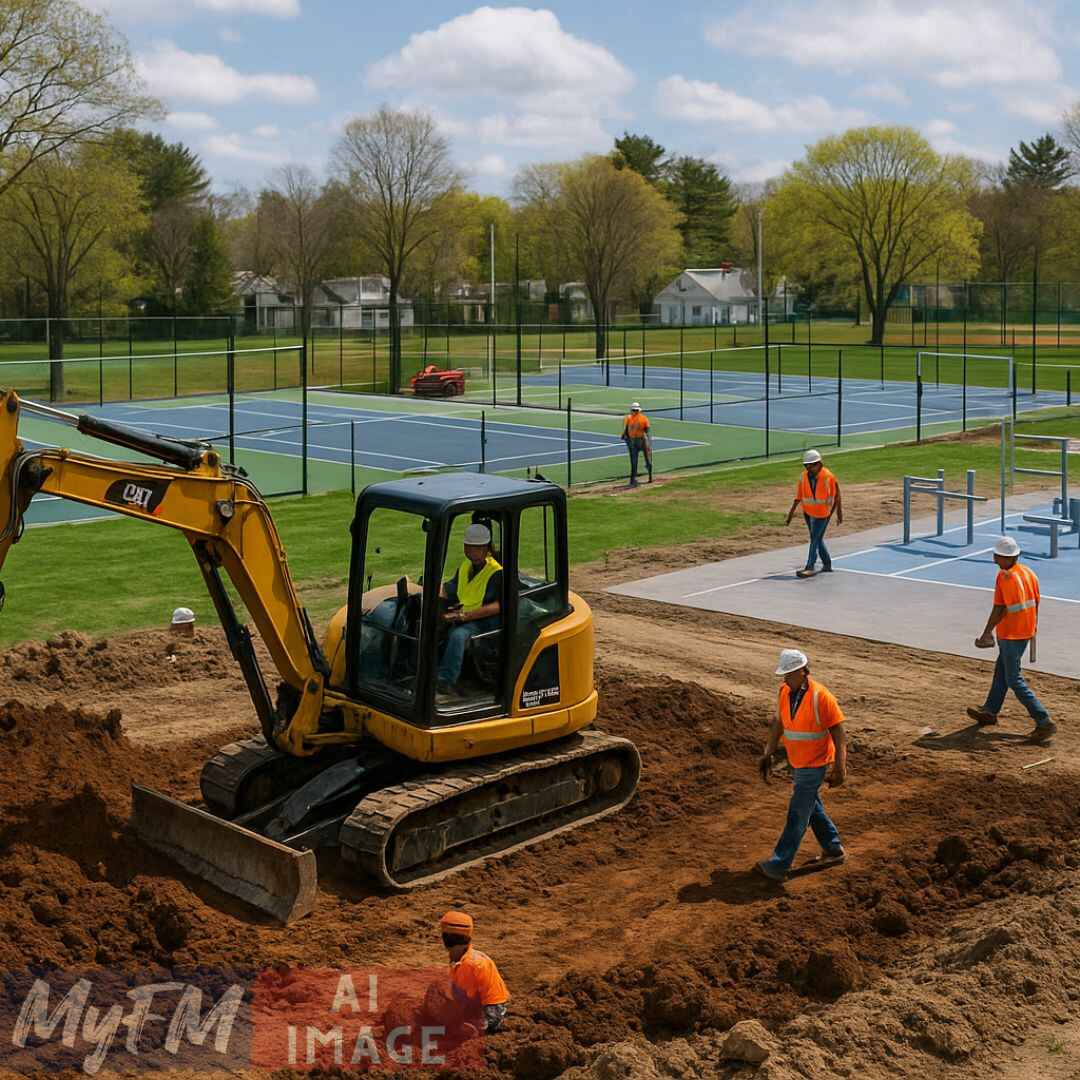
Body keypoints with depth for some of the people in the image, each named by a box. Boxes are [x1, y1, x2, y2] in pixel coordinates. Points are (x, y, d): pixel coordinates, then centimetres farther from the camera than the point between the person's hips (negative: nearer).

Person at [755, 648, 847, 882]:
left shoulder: (821, 697, -23)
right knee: (812, 808, 20)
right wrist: (767, 755, 8)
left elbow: (838, 732, -18)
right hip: (797, 764, 7)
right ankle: (833, 849, 37)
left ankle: (779, 865, 0)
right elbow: (778, 724, 9)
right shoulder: (785, 691, -3)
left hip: (814, 766, -7)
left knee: (797, 815, -3)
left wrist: (840, 768, -19)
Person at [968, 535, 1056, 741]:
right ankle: (990, 711, 35)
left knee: (1014, 680, -3)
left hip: (1010, 635, -9)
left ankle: (1044, 722, -6)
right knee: (1001, 671, 22)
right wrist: (1033, 627, 23)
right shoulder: (1029, 573, 3)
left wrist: (987, 633, -9)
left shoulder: (1004, 577, -20)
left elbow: (998, 609, -19)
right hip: (1026, 631, 9)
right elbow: (1036, 603, 11)